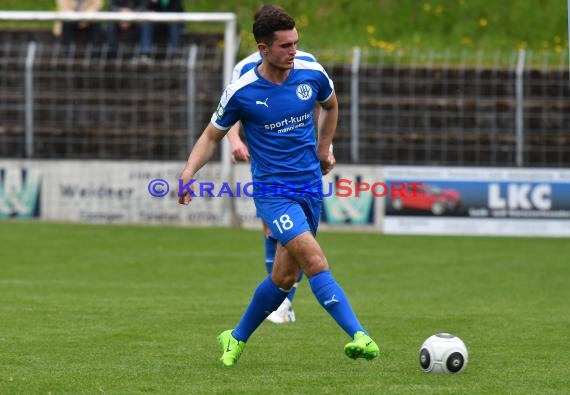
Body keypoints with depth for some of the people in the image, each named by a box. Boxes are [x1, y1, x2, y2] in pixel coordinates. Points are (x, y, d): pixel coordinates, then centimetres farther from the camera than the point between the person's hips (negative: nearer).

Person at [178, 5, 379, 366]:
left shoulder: (312, 75, -3)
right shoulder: (241, 92, -11)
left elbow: (331, 105, 21)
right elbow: (212, 136, 4)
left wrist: (324, 148, 19)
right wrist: (189, 171, -10)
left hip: (310, 187, 5)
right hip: (273, 191, -5)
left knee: (285, 277, 10)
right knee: (315, 261, -23)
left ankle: (237, 339, 29)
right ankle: (358, 335, -28)